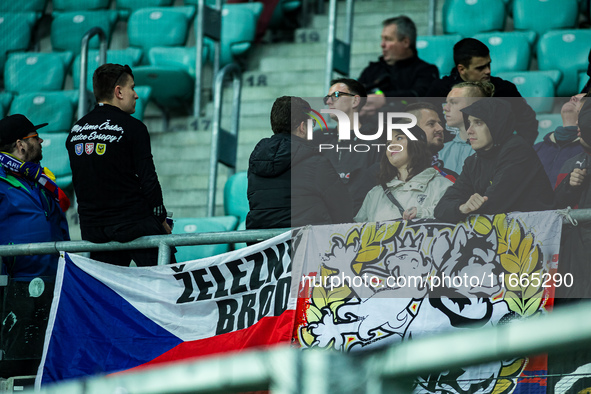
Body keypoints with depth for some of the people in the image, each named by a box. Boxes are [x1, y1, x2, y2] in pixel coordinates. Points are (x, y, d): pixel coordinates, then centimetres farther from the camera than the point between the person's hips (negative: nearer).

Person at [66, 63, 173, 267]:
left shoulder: (75, 131, 10)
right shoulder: (132, 128, -10)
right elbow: (148, 179, -10)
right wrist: (161, 218, 2)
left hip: (92, 229, 6)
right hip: (134, 223, -6)